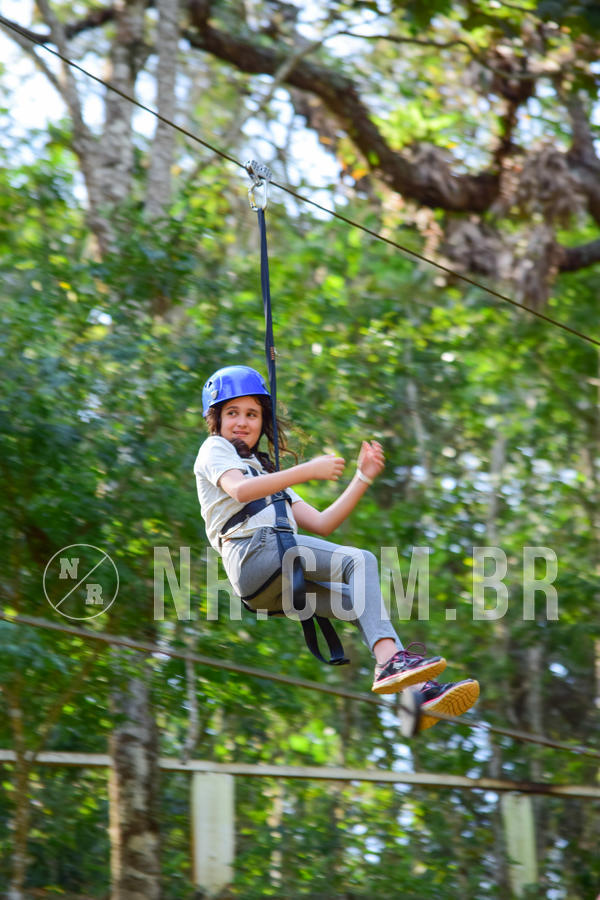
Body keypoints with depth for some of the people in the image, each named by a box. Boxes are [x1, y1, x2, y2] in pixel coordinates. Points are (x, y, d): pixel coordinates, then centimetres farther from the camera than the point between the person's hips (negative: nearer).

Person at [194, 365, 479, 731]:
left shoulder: (266, 472, 37)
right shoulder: (214, 450, 14)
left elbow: (321, 525, 27)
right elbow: (239, 490, -11)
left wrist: (363, 478, 20)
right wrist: (307, 471, -17)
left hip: (279, 586, 7)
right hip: (253, 551, -7)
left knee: (362, 600, -11)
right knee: (360, 561, -22)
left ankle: (420, 692, -27)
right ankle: (390, 661, -38)